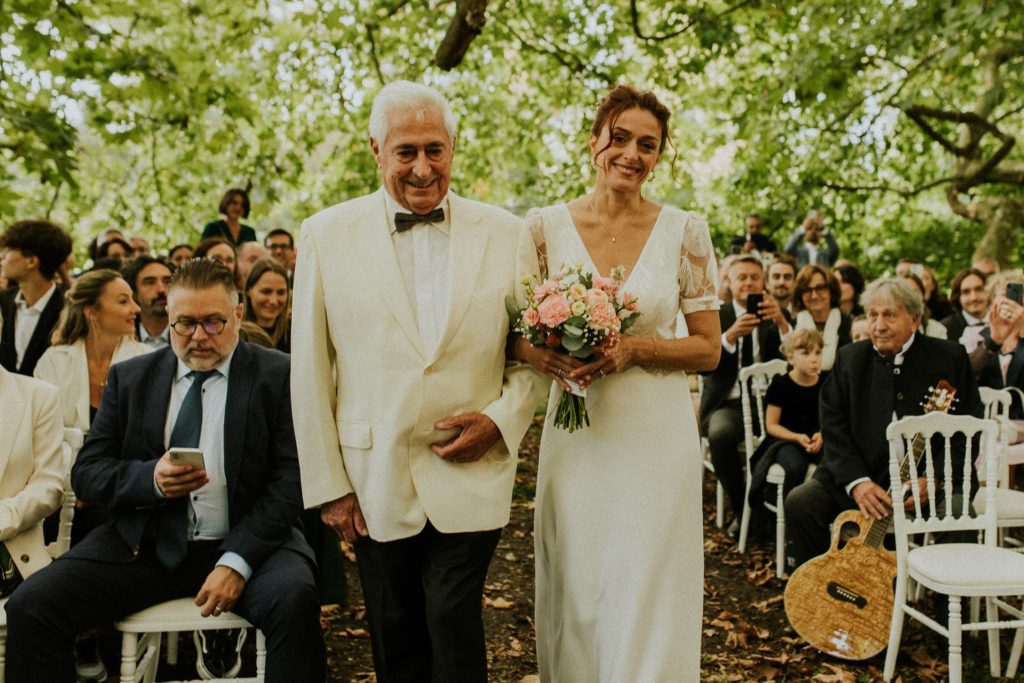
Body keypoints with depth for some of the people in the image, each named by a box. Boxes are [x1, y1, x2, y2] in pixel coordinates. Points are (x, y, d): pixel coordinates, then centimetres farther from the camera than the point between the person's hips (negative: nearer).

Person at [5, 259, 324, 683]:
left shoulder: (278, 376, 2)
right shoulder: (130, 378, 13)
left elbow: (290, 478, -6)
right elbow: (86, 472, 9)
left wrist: (237, 561, -19)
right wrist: (149, 478, -13)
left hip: (245, 541, -3)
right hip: (144, 546, 3)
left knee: (294, 599, -33)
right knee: (30, 605, -17)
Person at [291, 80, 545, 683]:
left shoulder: (506, 235, 2)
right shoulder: (326, 234, 0)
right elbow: (309, 370, 1)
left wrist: (502, 418, -9)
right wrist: (327, 483, 0)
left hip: (471, 476, -1)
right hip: (374, 486, 1)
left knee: (454, 634, -3)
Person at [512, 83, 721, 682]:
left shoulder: (685, 231, -1)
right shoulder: (546, 227, 1)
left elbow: (708, 350, 1)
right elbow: (517, 335, 5)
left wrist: (634, 350, -15)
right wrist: (545, 356, -17)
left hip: (657, 433, -1)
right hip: (575, 436, 1)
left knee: (648, 600, 5)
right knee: (574, 598, 10)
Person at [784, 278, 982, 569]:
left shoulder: (950, 357, 3)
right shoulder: (849, 358, 8)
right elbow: (833, 427, 1)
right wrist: (857, 482, -15)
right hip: (856, 476, 2)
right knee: (799, 502, -19)